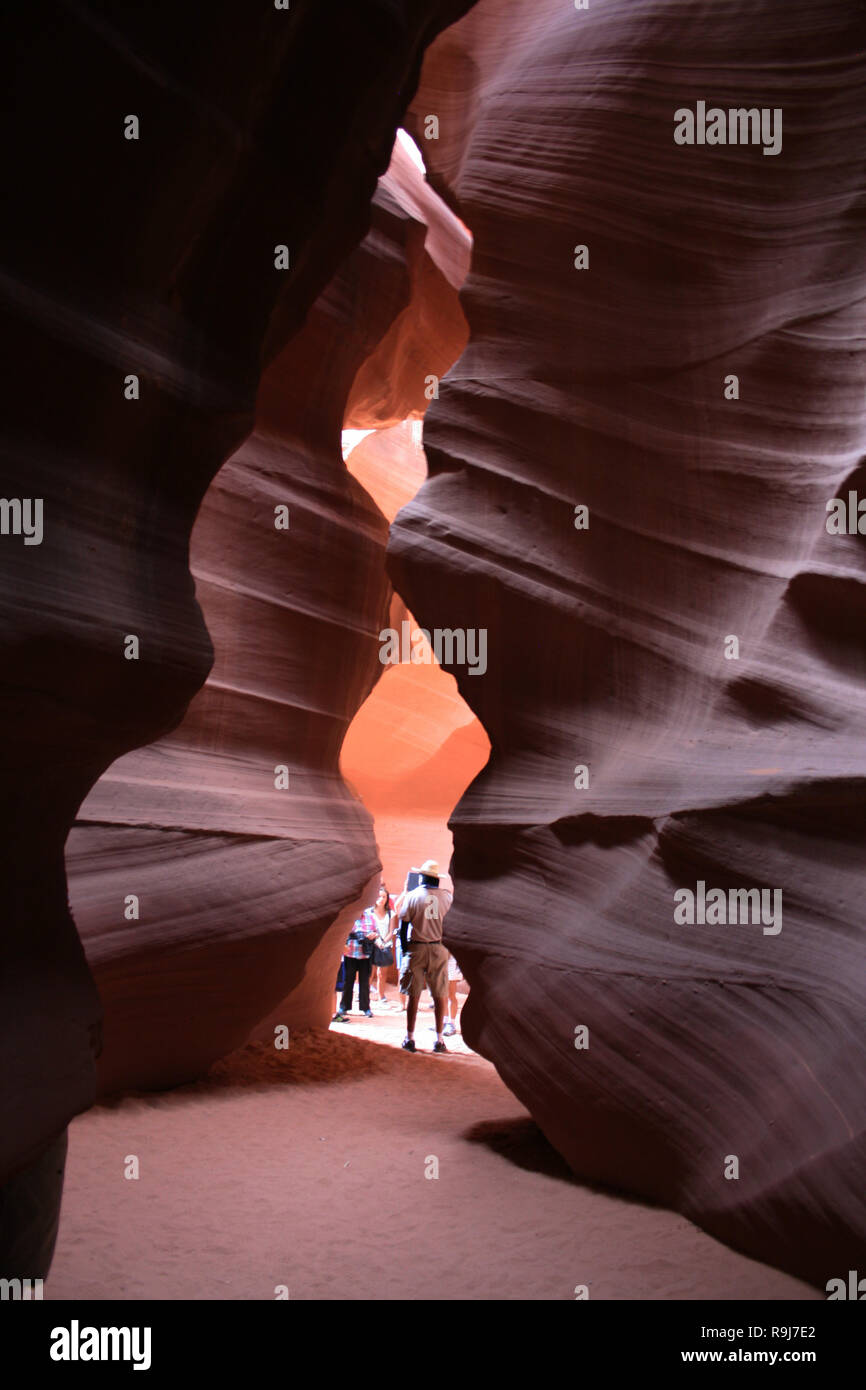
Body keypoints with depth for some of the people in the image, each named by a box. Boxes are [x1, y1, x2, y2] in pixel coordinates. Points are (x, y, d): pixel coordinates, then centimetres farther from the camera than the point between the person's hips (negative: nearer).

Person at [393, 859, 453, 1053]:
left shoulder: (412, 896, -8)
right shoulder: (447, 896, -2)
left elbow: (402, 916, 1)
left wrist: (404, 894, 15)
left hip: (417, 949, -1)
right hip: (439, 948, 1)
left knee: (413, 995, 5)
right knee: (439, 995, 6)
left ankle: (410, 1038, 8)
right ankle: (439, 1039, 8)